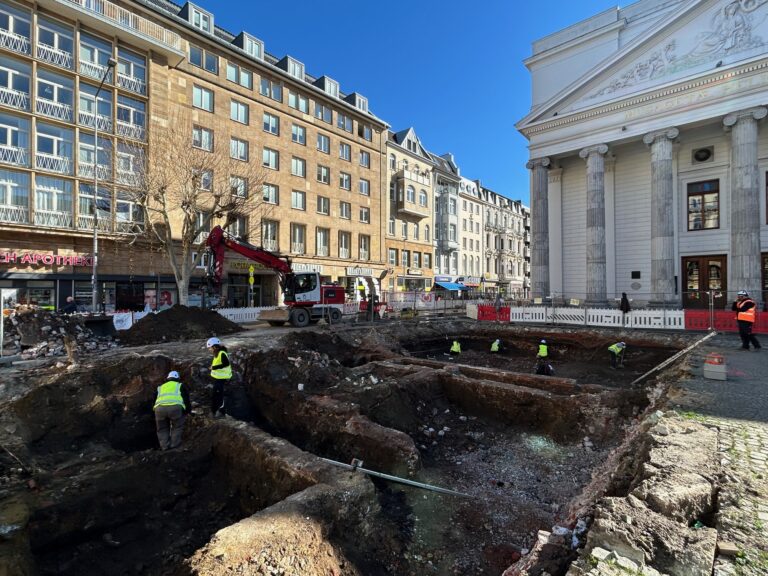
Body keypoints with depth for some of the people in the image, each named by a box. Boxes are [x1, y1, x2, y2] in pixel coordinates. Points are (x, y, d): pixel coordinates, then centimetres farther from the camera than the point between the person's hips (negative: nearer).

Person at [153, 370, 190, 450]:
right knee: (177, 427, 19)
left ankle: (164, 446, 14)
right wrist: (187, 411, 42)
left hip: (159, 408, 2)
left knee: (162, 429, 22)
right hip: (175, 406, -2)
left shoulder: (160, 387, 37)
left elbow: (154, 401, 40)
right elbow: (186, 400, 28)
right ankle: (174, 444, 12)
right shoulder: (180, 386, 30)